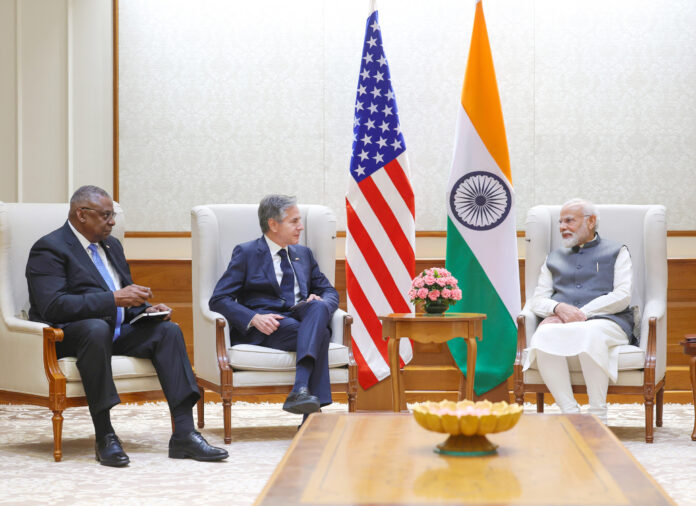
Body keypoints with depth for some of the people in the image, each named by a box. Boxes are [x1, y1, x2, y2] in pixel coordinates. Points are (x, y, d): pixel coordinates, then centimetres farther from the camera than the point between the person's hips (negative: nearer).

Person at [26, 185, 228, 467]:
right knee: (97, 328, -40)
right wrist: (114, 299, -24)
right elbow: (53, 306, -22)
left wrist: (146, 309, -1)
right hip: (68, 336, -8)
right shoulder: (49, 249, -8)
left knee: (168, 330, -16)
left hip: (116, 332, 8)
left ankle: (184, 434, -25)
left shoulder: (111, 246, 20)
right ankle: (104, 436, -34)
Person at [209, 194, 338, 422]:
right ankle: (313, 412, -41)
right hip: (265, 326, -5)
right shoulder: (246, 253, 6)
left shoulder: (304, 254, 24)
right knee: (320, 335, -34)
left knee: (319, 307, -33)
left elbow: (329, 291, 25)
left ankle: (300, 391, -49)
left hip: (302, 318, 5)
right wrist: (254, 318, -21)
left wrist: (319, 300, -3)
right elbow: (219, 300, -2)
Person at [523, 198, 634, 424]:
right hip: (562, 323, 3)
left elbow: (622, 296, 2)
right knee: (544, 335, -34)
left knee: (590, 333, -41)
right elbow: (537, 301, 18)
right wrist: (559, 308, -7)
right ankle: (570, 413, -34)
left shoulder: (616, 252, 18)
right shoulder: (554, 258, 29)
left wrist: (581, 314, -9)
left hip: (607, 322, -3)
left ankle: (598, 417, -36)